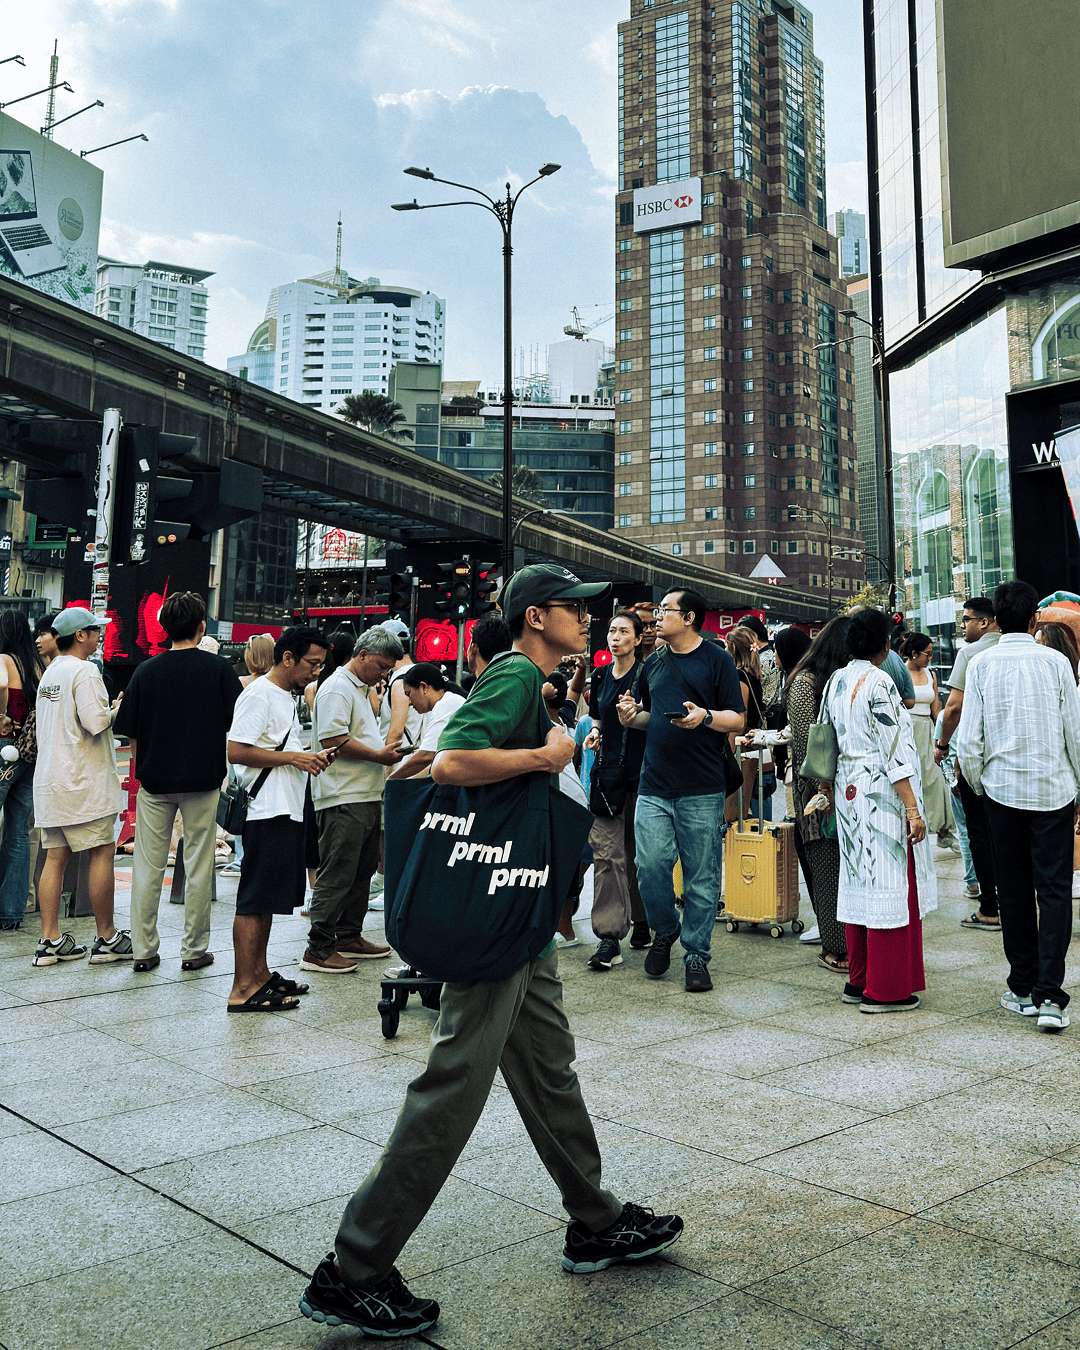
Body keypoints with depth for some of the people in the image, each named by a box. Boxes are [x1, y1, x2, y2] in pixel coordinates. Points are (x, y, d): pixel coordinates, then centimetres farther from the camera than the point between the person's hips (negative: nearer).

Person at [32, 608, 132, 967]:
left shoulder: (49, 673, 15)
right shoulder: (84, 671, -12)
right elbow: (96, 721, -22)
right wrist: (118, 711, -3)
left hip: (49, 779, 8)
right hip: (84, 780, -8)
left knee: (55, 857, 7)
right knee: (101, 853, 0)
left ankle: (50, 940, 8)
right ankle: (106, 938, 5)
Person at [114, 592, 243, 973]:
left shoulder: (146, 671, -1)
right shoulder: (218, 668, -5)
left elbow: (130, 732, 2)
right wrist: (224, 770, 13)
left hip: (154, 780, 2)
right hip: (203, 779, -1)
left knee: (148, 867, 9)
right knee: (198, 866, 7)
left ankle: (143, 949, 13)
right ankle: (194, 949, 12)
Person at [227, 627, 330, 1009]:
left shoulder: (286, 696, 19)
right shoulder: (259, 695, -12)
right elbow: (236, 751, -20)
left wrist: (308, 758, 9)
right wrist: (293, 758, -18)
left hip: (286, 811, 10)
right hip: (266, 812, -10)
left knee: (267, 898, 15)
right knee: (254, 899, -7)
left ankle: (259, 973, 24)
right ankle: (242, 989, -3)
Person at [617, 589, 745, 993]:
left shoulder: (716, 660, 1)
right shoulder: (654, 664, 17)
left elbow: (738, 718, -2)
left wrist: (705, 716, -20)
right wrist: (632, 717, 4)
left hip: (702, 791, -4)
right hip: (654, 784, 4)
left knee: (701, 877, 1)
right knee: (650, 865, -5)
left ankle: (696, 955, 14)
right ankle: (664, 931, 21)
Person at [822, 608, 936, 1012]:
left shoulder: (837, 682, 9)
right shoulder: (878, 683, -15)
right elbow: (894, 751, -18)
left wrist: (831, 791, 23)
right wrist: (912, 808, -17)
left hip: (848, 793, 8)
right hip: (882, 796, -8)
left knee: (858, 881, 13)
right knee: (889, 884, -2)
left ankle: (857, 981, 21)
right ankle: (884, 990, 3)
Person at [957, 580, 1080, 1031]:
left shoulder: (981, 665, -3)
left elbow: (969, 742, -4)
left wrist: (979, 787, 12)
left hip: (1002, 789, 1)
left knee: (1014, 892, 11)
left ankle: (1022, 989, 19)